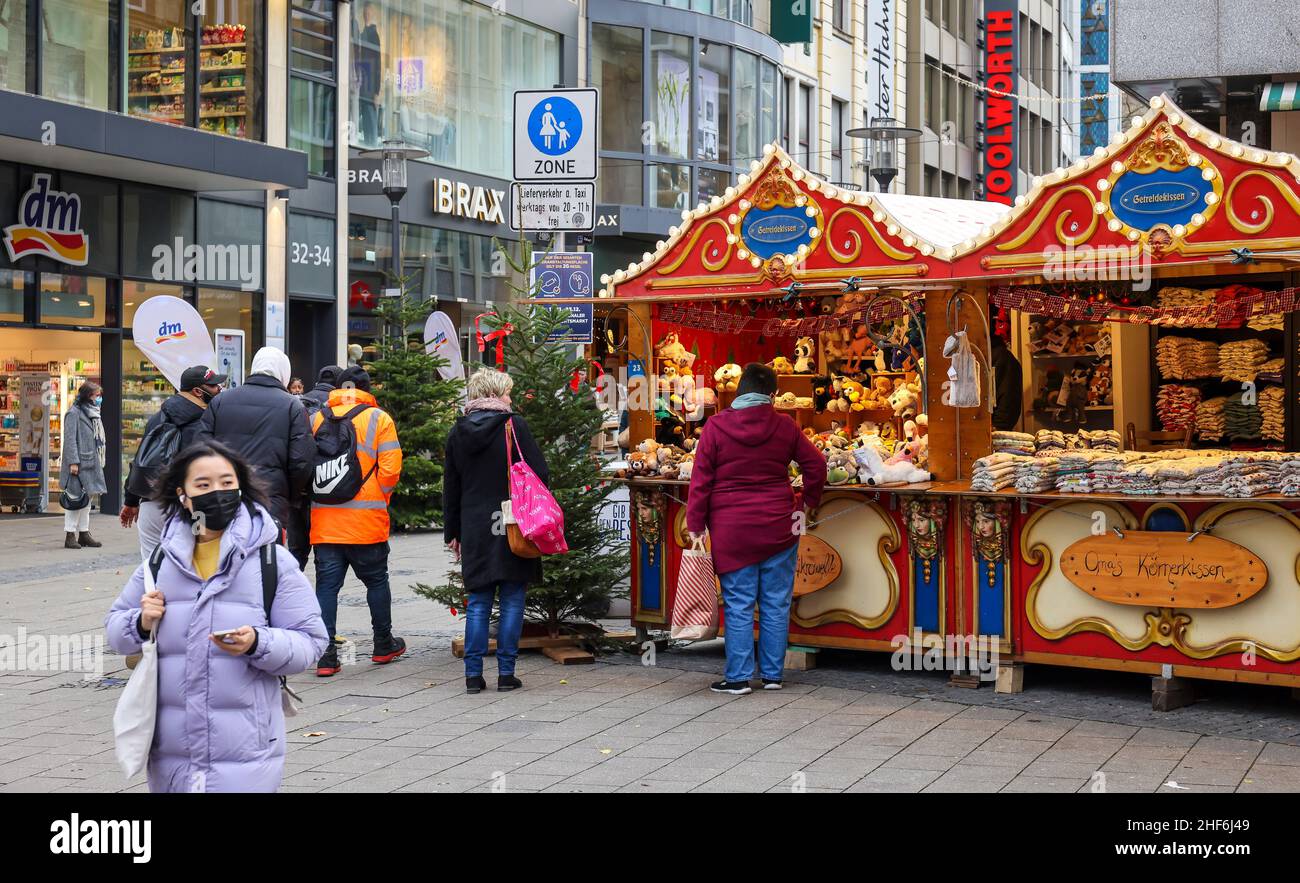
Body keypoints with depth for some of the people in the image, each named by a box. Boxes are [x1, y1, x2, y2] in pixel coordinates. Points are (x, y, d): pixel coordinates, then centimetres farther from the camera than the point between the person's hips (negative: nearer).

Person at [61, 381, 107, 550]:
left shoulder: (93, 414, 18)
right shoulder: (74, 413, -8)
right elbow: (70, 439, -15)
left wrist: (100, 461, 15)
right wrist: (73, 462, -21)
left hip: (91, 463, 9)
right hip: (79, 464, -9)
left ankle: (84, 533, 17)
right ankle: (70, 535, -3)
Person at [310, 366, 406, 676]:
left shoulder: (317, 418, 5)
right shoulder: (379, 418, -2)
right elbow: (391, 469, -6)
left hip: (324, 519, 2)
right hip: (367, 520, -2)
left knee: (327, 584, 4)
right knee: (376, 580, 14)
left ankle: (325, 654, 1)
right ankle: (383, 645, 26)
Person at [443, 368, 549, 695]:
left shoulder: (457, 432, 7)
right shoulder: (514, 425, -6)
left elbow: (451, 487, 11)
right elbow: (540, 474, -8)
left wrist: (452, 532, 17)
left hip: (474, 530, 4)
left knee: (478, 603, 9)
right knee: (512, 601, 4)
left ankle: (473, 674, 6)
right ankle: (506, 673, 4)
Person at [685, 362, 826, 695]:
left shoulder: (716, 426, -5)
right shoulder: (784, 426, 1)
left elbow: (701, 480, -6)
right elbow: (816, 465, 3)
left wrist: (695, 526, -2)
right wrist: (808, 506, 16)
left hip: (731, 530, -2)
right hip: (778, 528, 2)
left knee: (738, 605, 3)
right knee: (776, 603, 9)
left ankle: (738, 677, 5)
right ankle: (772, 675, 15)